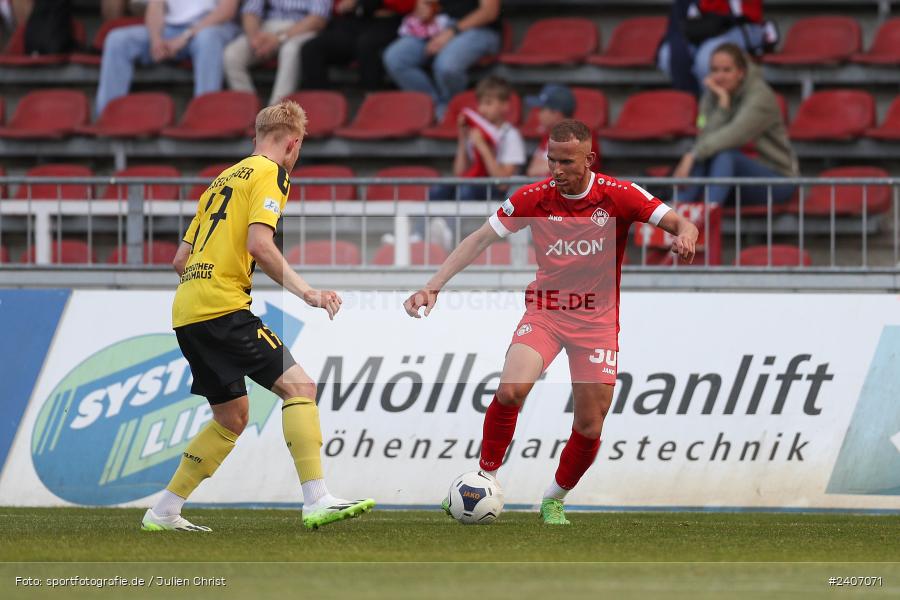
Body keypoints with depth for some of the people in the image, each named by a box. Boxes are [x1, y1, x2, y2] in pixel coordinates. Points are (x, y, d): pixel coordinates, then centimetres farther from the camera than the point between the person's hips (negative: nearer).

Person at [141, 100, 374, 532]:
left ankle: (163, 513, 18)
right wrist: (305, 292, -17)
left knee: (232, 417, 18)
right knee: (298, 386, -12)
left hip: (186, 312, 9)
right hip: (223, 306, -9)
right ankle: (317, 501, -24)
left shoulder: (224, 180, 24)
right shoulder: (270, 174, -1)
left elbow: (181, 260, 24)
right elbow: (259, 245, -17)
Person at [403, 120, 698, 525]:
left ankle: (554, 500, 26)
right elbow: (479, 240, -5)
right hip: (544, 311, 0)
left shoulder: (618, 196, -11)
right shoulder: (533, 198, -8)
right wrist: (433, 286, -13)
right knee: (510, 390, -26)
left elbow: (680, 224, -12)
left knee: (590, 426, 1)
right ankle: (486, 480, -8)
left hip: (597, 320, 0)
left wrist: (685, 236, -38)